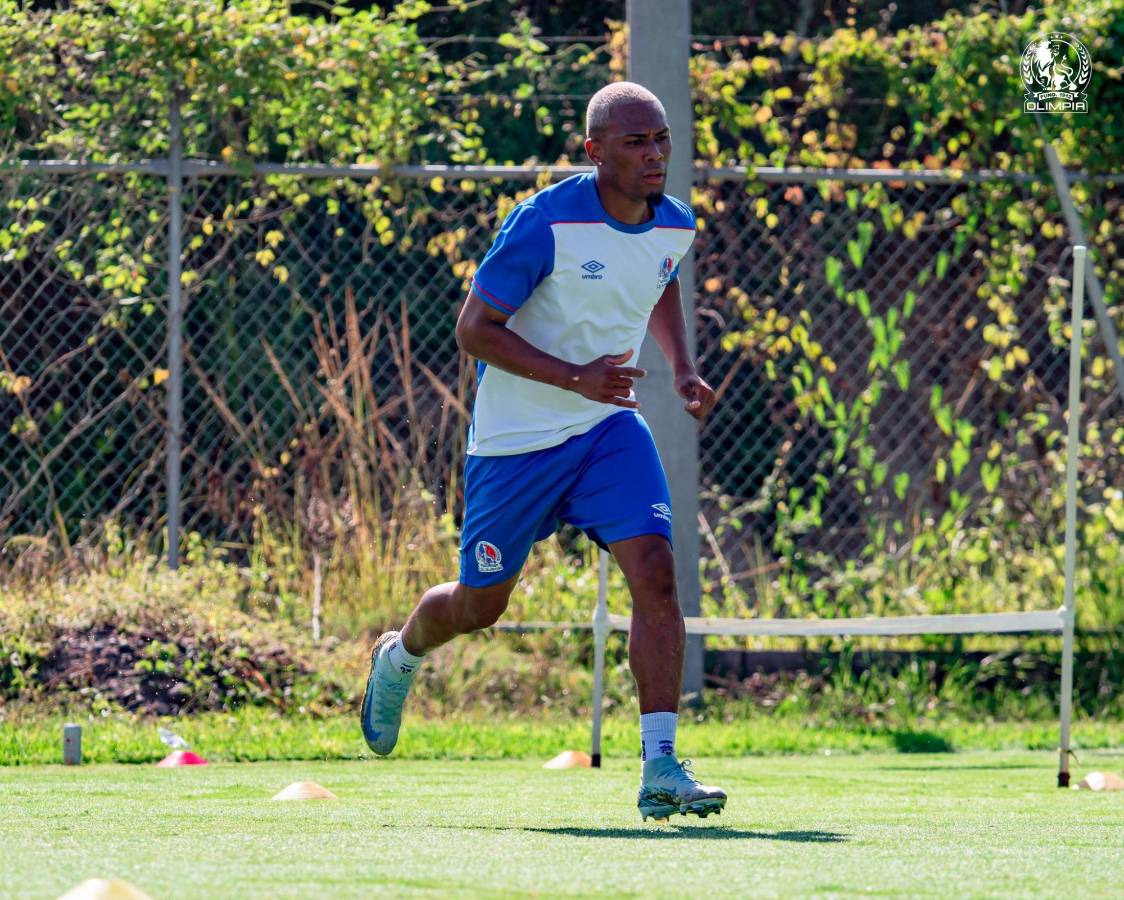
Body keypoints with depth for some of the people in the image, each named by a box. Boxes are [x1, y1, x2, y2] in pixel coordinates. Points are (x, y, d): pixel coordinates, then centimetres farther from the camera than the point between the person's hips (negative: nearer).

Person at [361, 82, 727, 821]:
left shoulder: (676, 226, -2)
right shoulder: (546, 223, -21)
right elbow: (474, 328, -18)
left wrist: (683, 368, 6)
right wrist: (575, 378, -28)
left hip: (609, 427, 4)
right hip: (515, 438, -4)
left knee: (655, 572, -18)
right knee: (481, 604, 10)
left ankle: (661, 766, -19)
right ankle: (401, 656, 47)